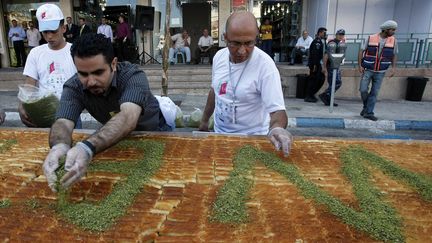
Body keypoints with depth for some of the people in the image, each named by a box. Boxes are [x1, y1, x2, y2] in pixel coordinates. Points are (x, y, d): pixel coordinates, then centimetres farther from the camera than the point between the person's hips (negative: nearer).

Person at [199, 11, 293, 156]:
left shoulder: (265, 64, -23)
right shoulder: (219, 56, -5)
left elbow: (277, 109, -26)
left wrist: (276, 128, -47)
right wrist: (205, 120, 16)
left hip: (251, 139, -5)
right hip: (219, 133, 6)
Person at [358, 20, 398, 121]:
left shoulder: (393, 41, 1)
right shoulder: (370, 38, -6)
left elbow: (394, 56, 9)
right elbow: (361, 51, -1)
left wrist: (393, 68, -2)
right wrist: (360, 65, -10)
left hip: (380, 72, 2)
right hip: (368, 70, -2)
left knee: (374, 93, 1)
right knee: (363, 90, -6)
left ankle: (368, 113, 7)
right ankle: (366, 106, 20)